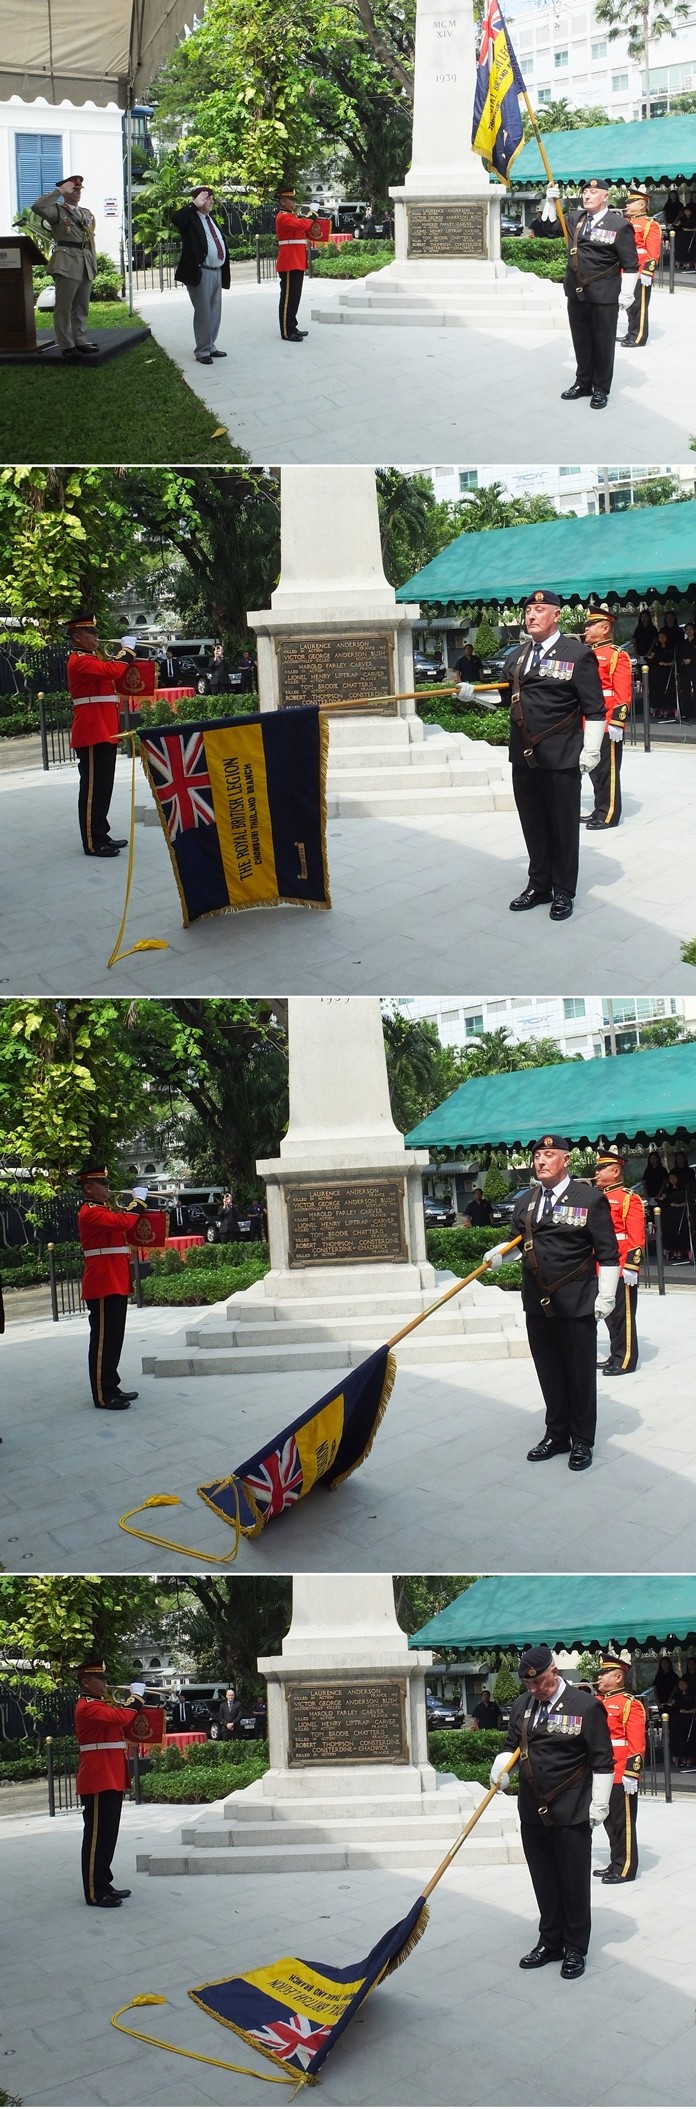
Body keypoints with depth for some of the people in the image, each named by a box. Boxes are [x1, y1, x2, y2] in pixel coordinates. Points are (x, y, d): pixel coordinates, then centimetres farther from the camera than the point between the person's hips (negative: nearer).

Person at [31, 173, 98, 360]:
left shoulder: (87, 214, 18)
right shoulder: (57, 211, -1)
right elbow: (37, 206, -21)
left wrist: (94, 264, 15)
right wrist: (59, 191, -15)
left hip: (86, 266, 7)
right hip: (66, 264, -6)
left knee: (81, 308, 11)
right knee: (64, 307, -3)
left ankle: (80, 341, 19)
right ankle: (66, 346, -2)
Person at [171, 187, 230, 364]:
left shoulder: (211, 218, 17)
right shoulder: (190, 218, -7)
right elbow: (175, 218, -30)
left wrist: (224, 272, 17)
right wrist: (195, 205, -21)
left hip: (217, 272, 8)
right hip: (201, 273, -8)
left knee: (215, 313, 13)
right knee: (203, 313, -4)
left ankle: (211, 347, 24)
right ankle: (202, 351, 3)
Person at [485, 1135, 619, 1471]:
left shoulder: (590, 1198, -6)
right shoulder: (525, 1202, 10)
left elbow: (607, 1251, -7)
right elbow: (516, 1241, 20)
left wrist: (606, 1294, -11)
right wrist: (498, 1253, -2)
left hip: (577, 1303, -5)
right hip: (538, 1302, 5)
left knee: (580, 1374, 4)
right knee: (549, 1374, 12)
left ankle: (582, 1441, 14)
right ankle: (557, 1435, 23)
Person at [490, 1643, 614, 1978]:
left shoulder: (586, 1705, -9)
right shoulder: (521, 1705, 7)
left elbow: (602, 1761, -7)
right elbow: (512, 1746, 17)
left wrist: (599, 1805, -9)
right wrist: (500, 1767, -5)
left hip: (572, 1814, -5)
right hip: (533, 1812, 5)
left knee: (574, 1883, 3)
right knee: (544, 1882, 12)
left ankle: (575, 1949, 13)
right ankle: (550, 1942, 23)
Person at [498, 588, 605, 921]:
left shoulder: (577, 654, -7)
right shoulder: (517, 656, 12)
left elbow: (594, 708, -8)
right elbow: (501, 693, 20)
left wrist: (591, 751, -12)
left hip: (561, 758, -6)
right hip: (524, 756, 6)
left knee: (563, 826, 4)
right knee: (533, 824, 13)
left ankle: (563, 892, 13)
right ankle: (539, 884, 25)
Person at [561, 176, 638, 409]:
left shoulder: (619, 225, -9)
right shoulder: (575, 219, 7)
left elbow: (630, 263, -8)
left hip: (603, 296, -5)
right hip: (576, 293, 5)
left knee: (603, 343, 5)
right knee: (581, 341, 15)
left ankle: (601, 389, 17)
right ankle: (583, 382, 29)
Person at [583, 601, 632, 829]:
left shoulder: (617, 656, -8)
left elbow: (623, 693, -14)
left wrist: (617, 722, -20)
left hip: (606, 726, -8)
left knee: (607, 770, -3)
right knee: (594, 769, 13)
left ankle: (609, 815, 0)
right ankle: (600, 811, 21)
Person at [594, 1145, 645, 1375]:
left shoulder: (629, 1199, -9)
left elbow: (637, 1237, -15)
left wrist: (631, 1267, -19)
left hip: (621, 1271, -8)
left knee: (623, 1316, -3)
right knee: (610, 1315, 13)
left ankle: (626, 1360, 1)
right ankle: (616, 1356, 20)